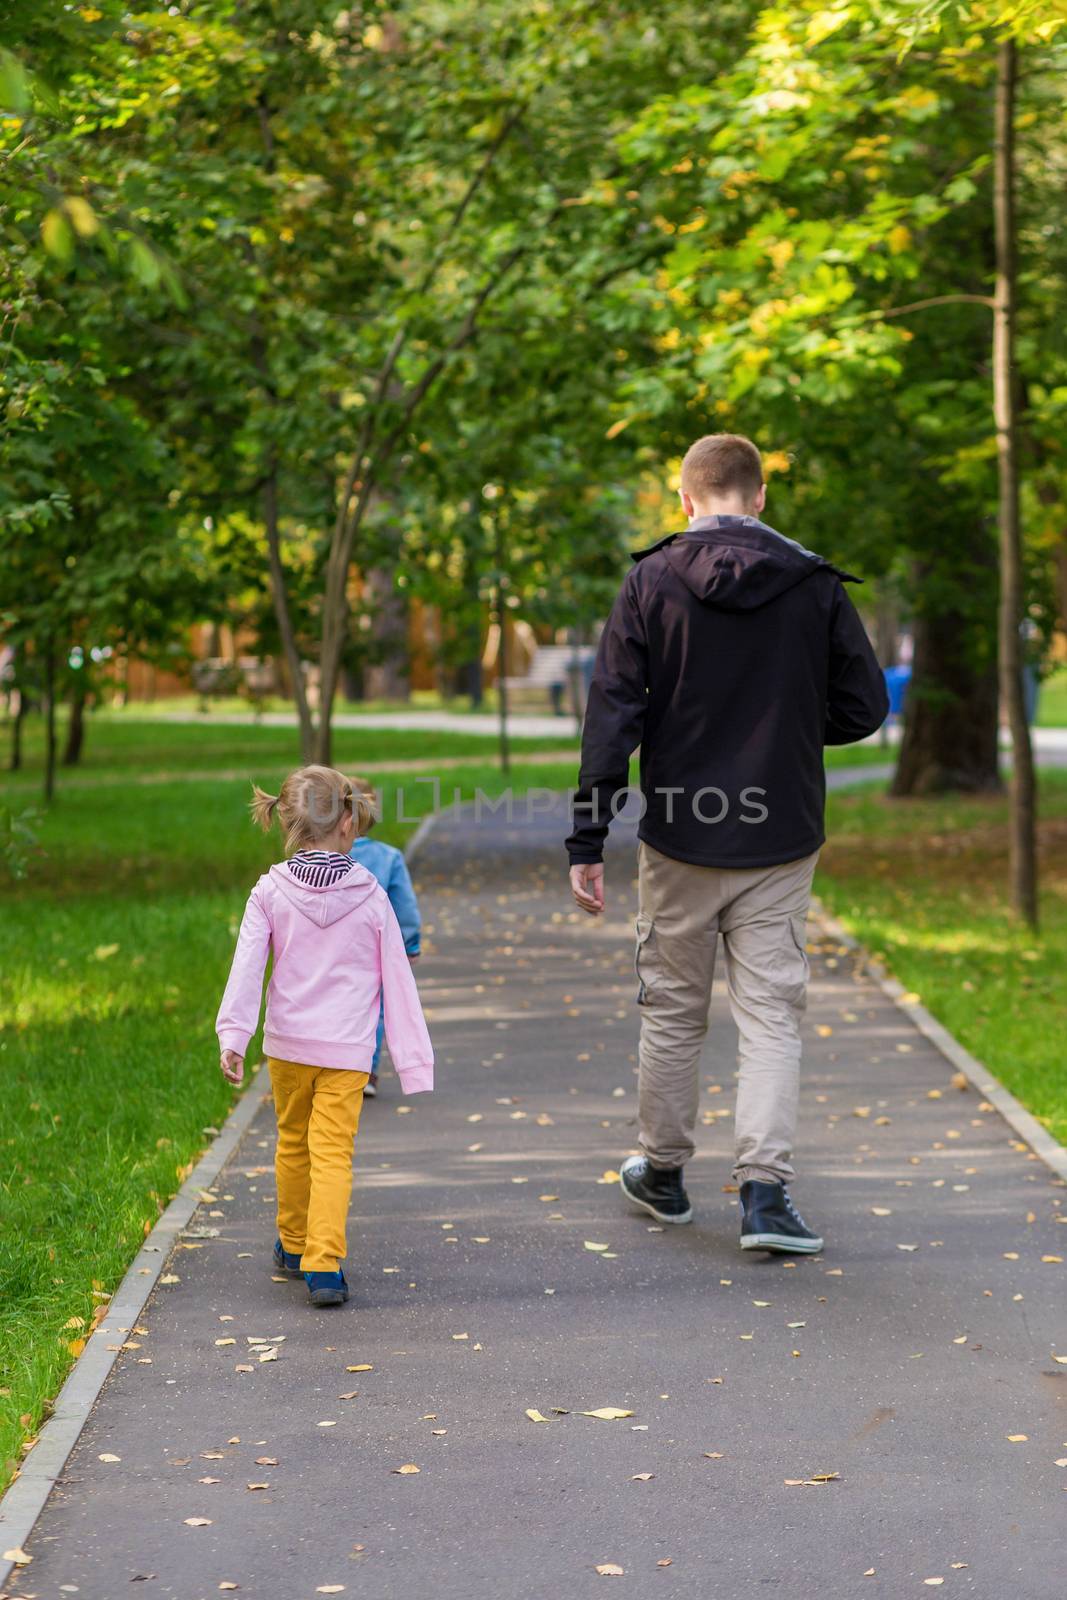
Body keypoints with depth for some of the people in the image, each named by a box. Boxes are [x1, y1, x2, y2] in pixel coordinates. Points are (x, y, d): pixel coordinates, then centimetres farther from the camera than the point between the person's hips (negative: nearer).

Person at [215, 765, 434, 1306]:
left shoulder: (271, 891, -2)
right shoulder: (371, 897, -3)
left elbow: (247, 967, -11)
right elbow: (397, 983, 1)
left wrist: (233, 1036, -15)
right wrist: (414, 1059, 5)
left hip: (288, 1043, 2)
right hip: (347, 1050, -2)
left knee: (293, 1142, 20)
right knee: (333, 1155, -4)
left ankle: (293, 1246, 35)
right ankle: (323, 1265, -16)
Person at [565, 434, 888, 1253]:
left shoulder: (653, 580, -5)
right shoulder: (816, 584, -1)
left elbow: (614, 715, -8)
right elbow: (864, 706, 2)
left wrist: (587, 840, -6)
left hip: (680, 844, 0)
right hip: (781, 844, 0)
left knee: (673, 1010, 13)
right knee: (773, 1015, 3)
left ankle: (663, 1173, 28)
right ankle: (766, 1190, -6)